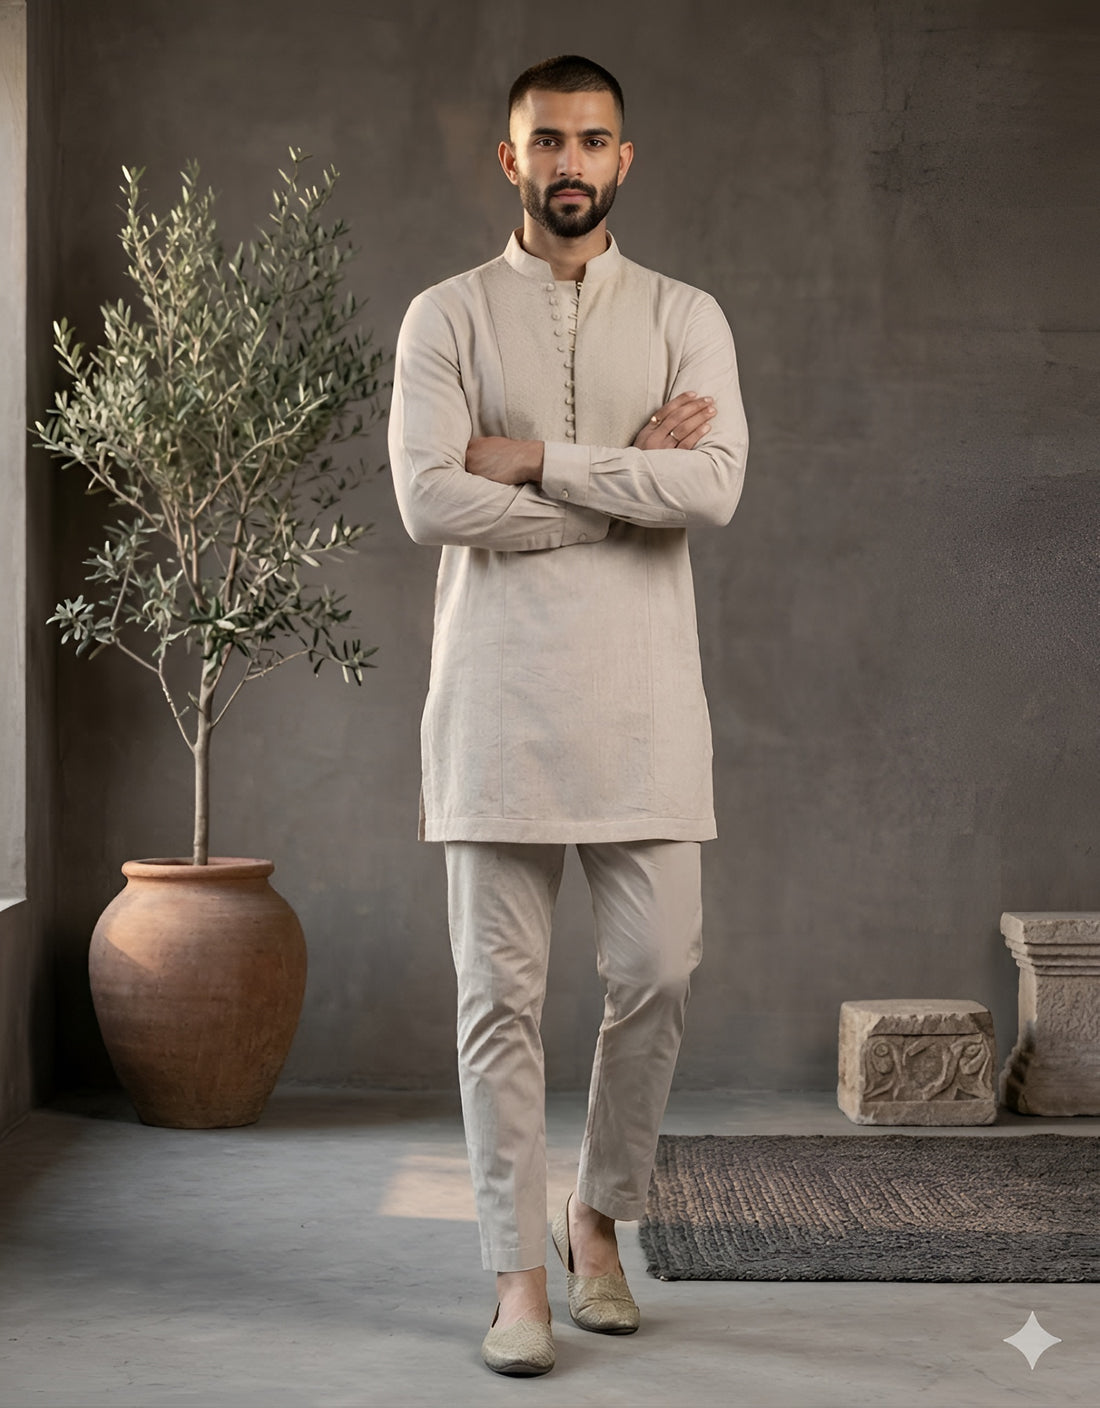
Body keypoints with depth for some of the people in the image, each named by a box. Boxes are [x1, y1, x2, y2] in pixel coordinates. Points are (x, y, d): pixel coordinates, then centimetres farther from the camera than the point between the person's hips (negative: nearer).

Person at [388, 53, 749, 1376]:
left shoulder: (686, 318, 8)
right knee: (502, 994, 0)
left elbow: (713, 485, -9)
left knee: (656, 977, 1)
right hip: (498, 696, -1)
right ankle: (519, 1276, 10)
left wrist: (535, 457, -11)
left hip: (640, 698, 1)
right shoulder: (447, 317, 4)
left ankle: (597, 1219, 24)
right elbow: (429, 499, -11)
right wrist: (628, 476, -8)